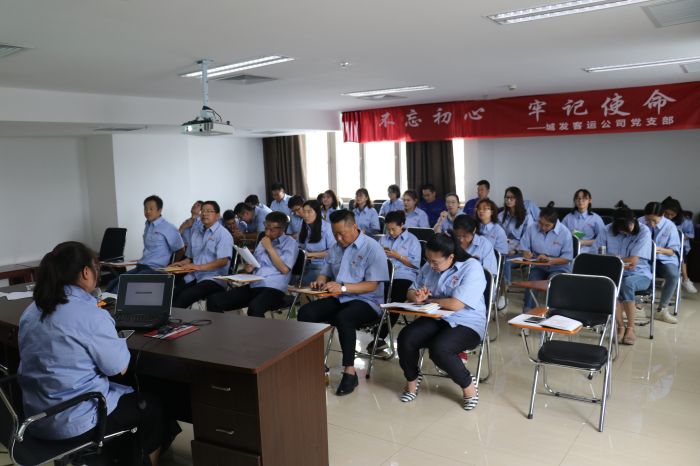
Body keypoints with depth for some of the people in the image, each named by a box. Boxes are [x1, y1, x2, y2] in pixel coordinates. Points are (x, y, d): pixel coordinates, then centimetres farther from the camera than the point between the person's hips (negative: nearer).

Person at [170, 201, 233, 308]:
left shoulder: (223, 234, -1)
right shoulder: (196, 232, 21)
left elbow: (223, 261, -12)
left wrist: (199, 267, -18)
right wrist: (181, 263, 5)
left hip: (213, 278, -6)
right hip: (193, 276, 6)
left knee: (185, 296, -30)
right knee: (171, 294, -22)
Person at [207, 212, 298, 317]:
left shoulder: (289, 242, 5)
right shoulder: (263, 241, 25)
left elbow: (284, 269, -8)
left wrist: (270, 248, -4)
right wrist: (249, 268, 6)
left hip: (273, 288, -6)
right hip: (252, 286, 7)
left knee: (254, 307, -41)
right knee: (214, 299, -13)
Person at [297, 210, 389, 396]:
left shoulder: (372, 248, -10)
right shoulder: (335, 248, 12)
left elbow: (372, 285, -15)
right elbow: (325, 273, 18)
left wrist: (343, 288, -26)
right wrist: (319, 281, -7)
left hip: (366, 302, -6)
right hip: (338, 299, 7)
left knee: (343, 318, -37)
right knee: (305, 312, -17)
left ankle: (350, 372, -24)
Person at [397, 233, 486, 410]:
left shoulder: (472, 268, -15)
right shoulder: (429, 267, 6)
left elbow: (455, 304, -24)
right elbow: (411, 292, 14)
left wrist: (428, 299, -8)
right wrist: (417, 296, -12)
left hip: (466, 324, -6)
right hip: (435, 319, 6)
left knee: (439, 349, -33)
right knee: (405, 338, -21)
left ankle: (468, 385, -3)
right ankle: (412, 379, 9)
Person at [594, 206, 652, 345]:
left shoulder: (644, 232, -8)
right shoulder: (608, 231, -1)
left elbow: (633, 261, -13)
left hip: (639, 275, -2)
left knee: (627, 283, -37)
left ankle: (630, 328, -21)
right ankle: (620, 326, -18)